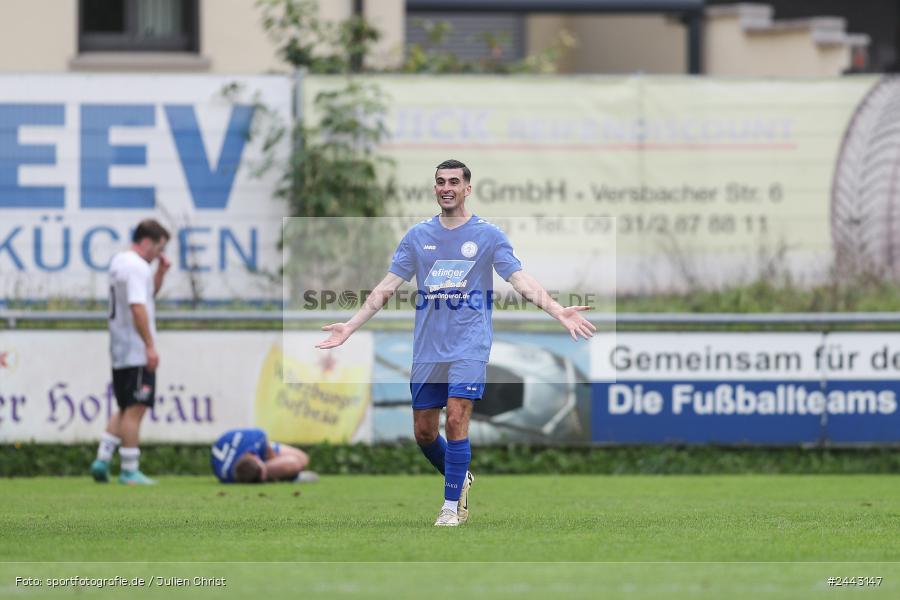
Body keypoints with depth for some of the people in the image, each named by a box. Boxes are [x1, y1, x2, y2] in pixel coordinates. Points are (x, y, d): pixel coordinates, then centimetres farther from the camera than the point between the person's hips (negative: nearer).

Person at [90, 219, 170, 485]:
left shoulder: (119, 261, 17)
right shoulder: (137, 266, -15)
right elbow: (137, 307, -24)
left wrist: (161, 272, 14)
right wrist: (150, 346, -23)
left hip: (120, 353, 10)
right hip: (137, 352, -10)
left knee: (126, 410, 16)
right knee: (135, 410, -5)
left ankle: (102, 460, 8)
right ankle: (129, 470, -3)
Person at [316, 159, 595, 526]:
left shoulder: (488, 235, 1)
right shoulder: (417, 236, 9)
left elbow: (521, 280, -5)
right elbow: (387, 287, 10)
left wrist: (559, 312, -19)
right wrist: (350, 327, 4)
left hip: (469, 346, -4)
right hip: (427, 350, 4)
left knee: (456, 420, -17)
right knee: (424, 432, 6)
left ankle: (452, 505, -6)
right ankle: (460, 478, 33)